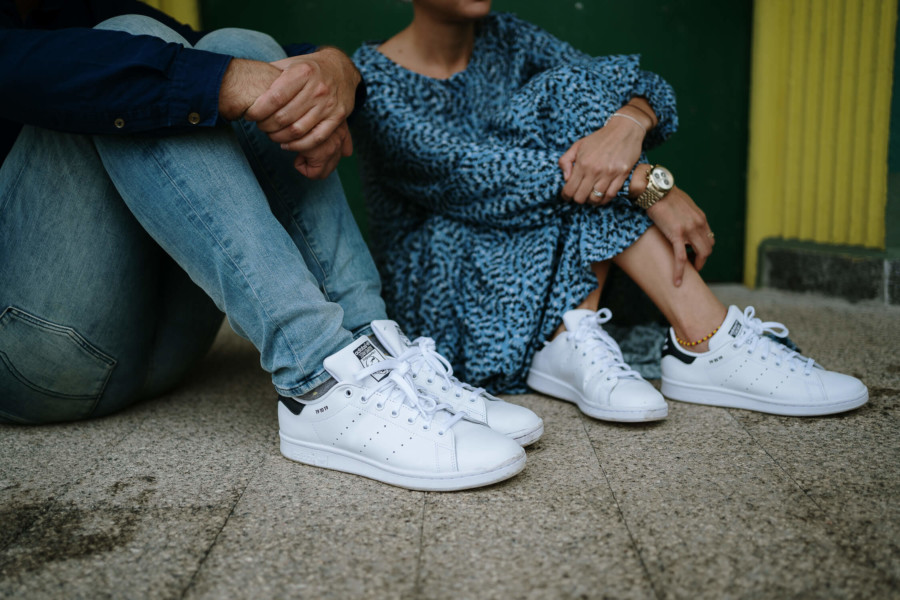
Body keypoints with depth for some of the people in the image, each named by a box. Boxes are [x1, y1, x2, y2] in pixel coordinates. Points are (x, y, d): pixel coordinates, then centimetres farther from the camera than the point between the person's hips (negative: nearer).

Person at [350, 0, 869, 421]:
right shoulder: (377, 80, -11)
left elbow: (650, 89, -4)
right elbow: (478, 173, -26)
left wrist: (628, 123, -30)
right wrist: (646, 183, -29)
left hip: (542, 275, 5)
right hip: (433, 286, -5)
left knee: (576, 90, -17)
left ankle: (572, 336, -29)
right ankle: (705, 343, -29)